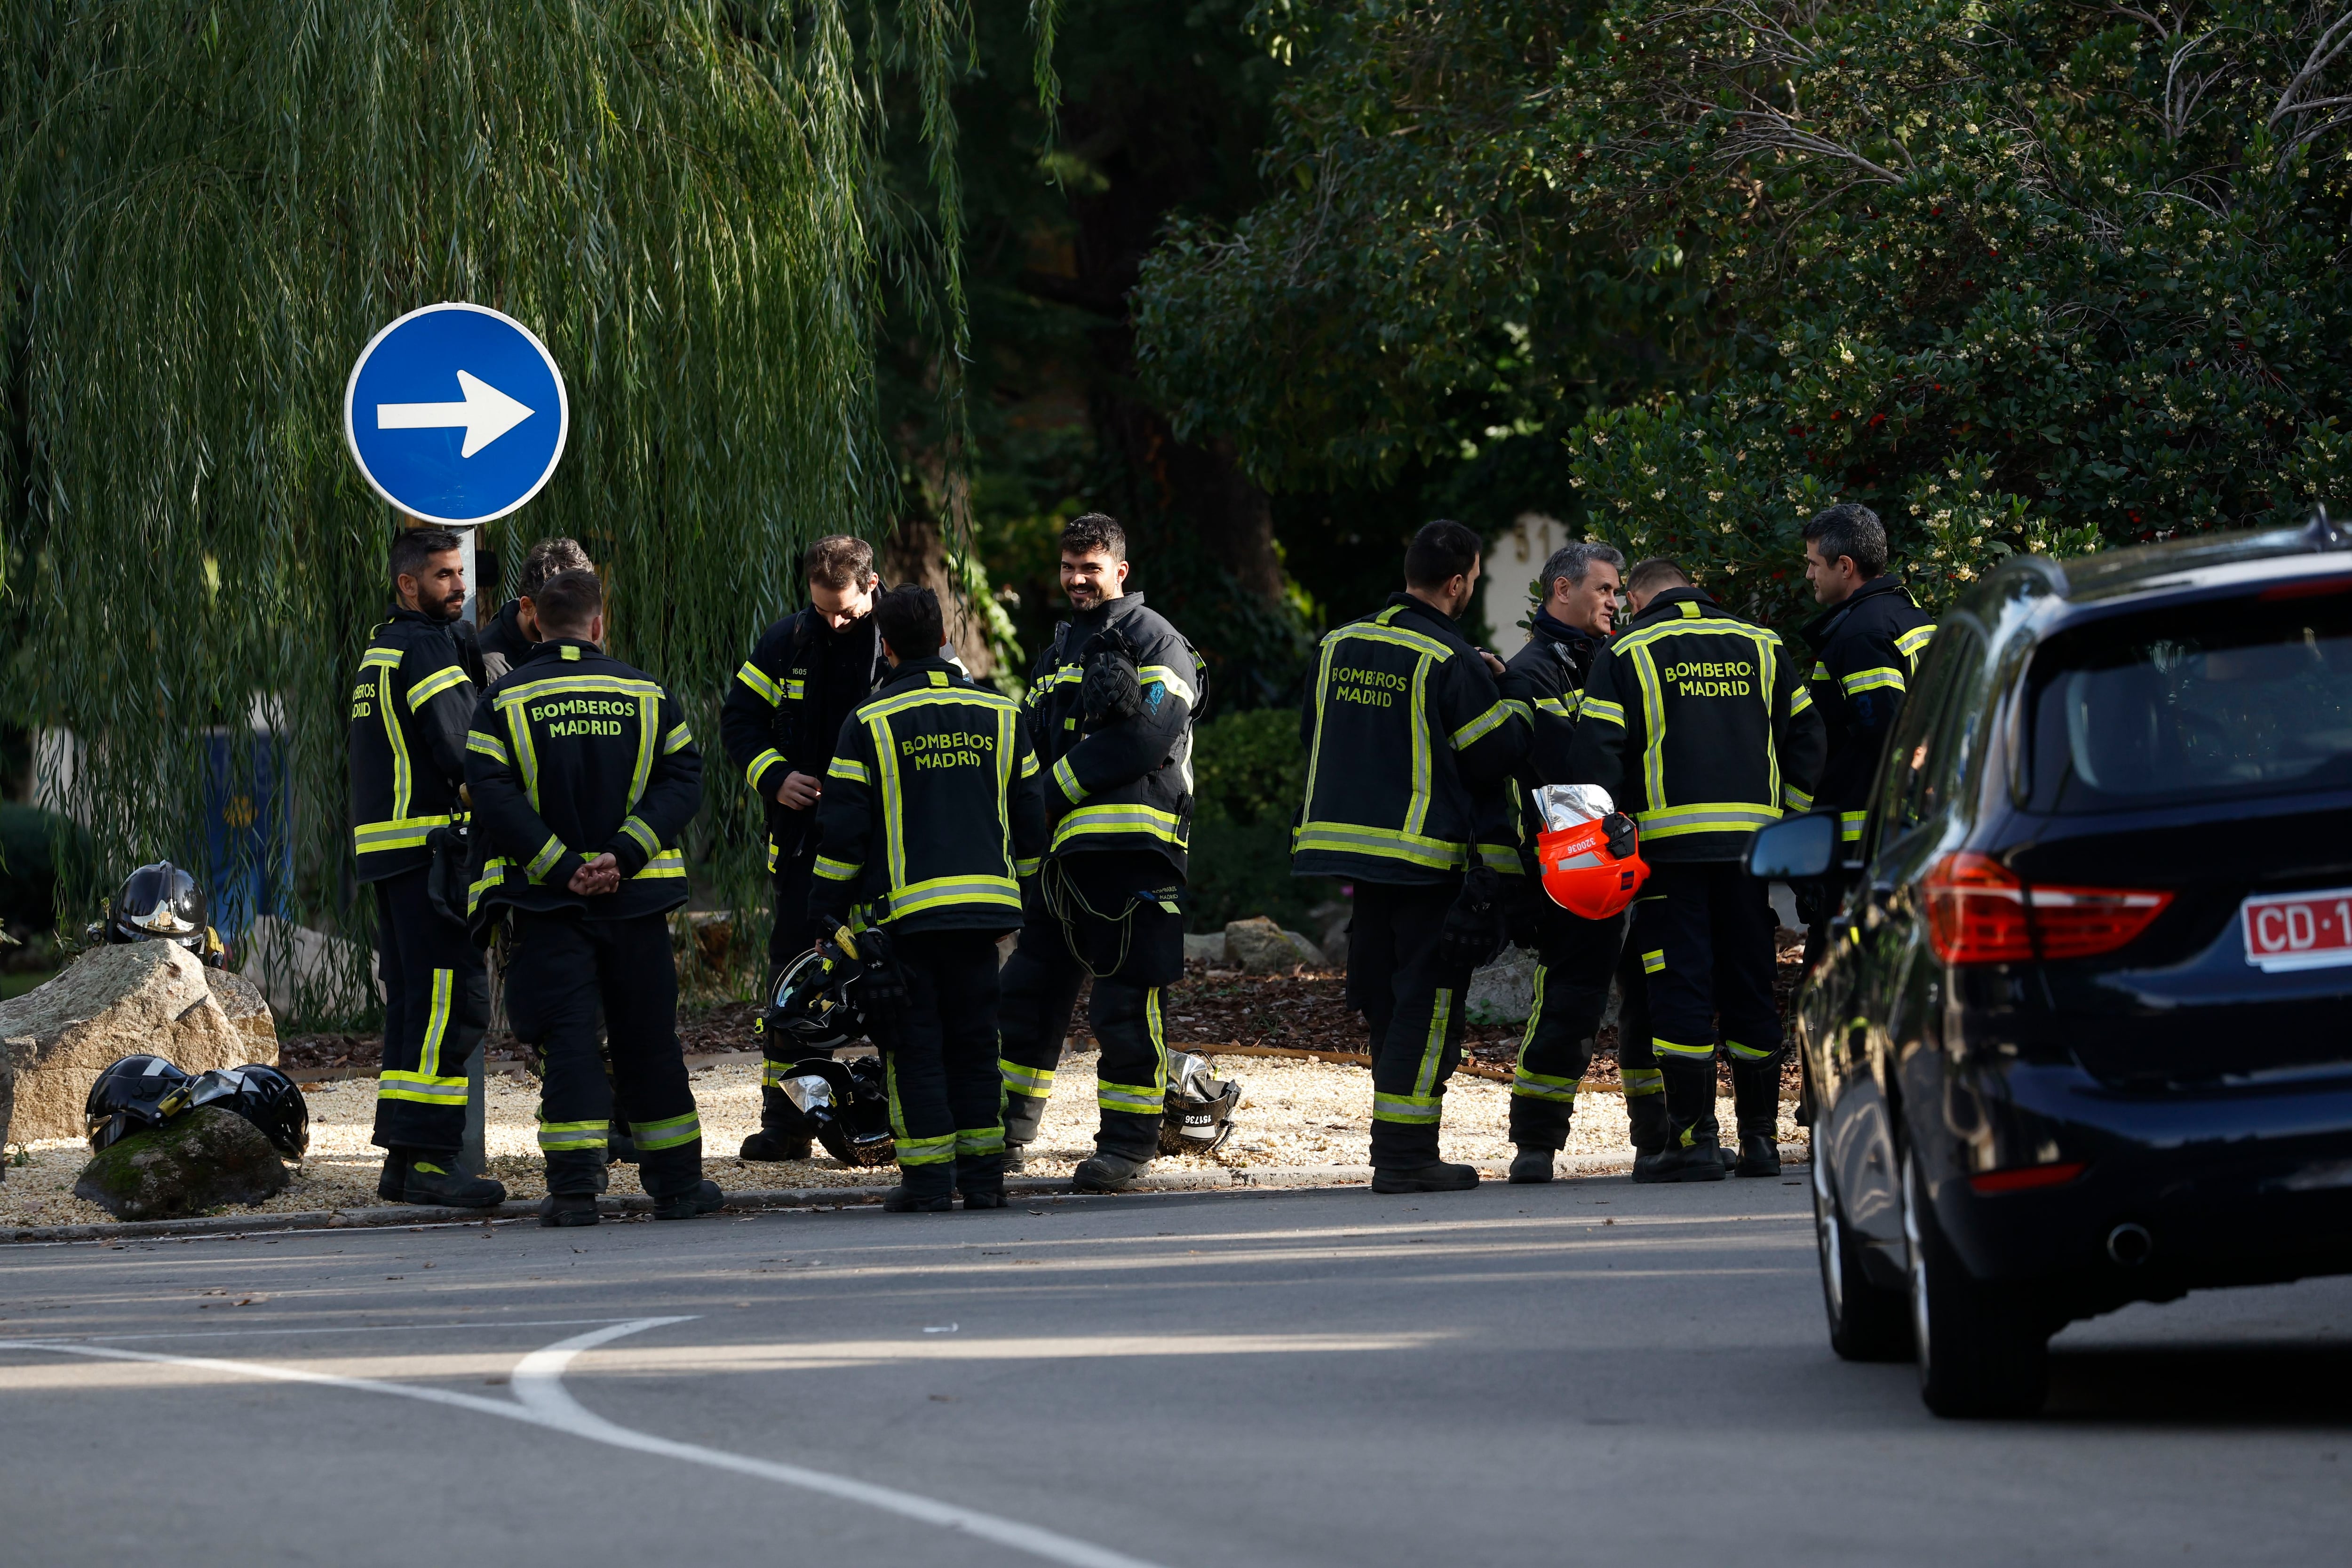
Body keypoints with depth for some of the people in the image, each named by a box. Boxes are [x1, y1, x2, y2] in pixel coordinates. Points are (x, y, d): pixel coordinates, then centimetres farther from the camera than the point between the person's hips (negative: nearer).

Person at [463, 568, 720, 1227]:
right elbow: (682, 780, -5)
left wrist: (560, 867, -12)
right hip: (637, 900, 1)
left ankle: (575, 1186, -12)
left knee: (568, 1040, -2)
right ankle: (676, 1182, 16)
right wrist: (622, 857, -12)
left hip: (547, 901, -1)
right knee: (647, 1041, 11)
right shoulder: (646, 694, 4)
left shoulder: (504, 701, -1)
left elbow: (491, 796, -11)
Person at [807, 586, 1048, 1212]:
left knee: (914, 1044, 2)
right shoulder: (1000, 715, 8)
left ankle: (928, 1176, -2)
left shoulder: (870, 722, -4)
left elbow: (843, 829, -5)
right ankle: (984, 1175, 10)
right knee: (974, 1040, 11)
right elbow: (1030, 818, 12)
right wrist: (1016, 887, 25)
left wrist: (825, 907, 4)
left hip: (903, 908, -4)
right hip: (984, 904, 4)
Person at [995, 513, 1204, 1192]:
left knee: (1126, 1002, -7)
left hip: (1134, 846, -8)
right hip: (1065, 849, 8)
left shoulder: (1154, 642, -1)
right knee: (1029, 985, 10)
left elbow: (1147, 735, -14)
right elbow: (1035, 746, 26)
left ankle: (1129, 1140, 0)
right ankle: (1008, 1129, 20)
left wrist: (1059, 787, -11)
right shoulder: (1058, 652, 24)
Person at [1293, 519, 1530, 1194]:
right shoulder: (1452, 662, -14)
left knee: (1385, 1001, 14)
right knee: (1427, 1004, -2)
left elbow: (1312, 734, 18)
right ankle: (1404, 1154, -5)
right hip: (1429, 857, -7)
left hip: (1351, 837, 7)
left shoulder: (1339, 646, 8)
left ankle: (1398, 1145, 18)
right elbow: (1498, 753, -10)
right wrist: (1507, 694, 6)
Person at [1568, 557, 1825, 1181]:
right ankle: (1760, 1137, 10)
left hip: (1670, 842, -4)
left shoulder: (1627, 653, 2)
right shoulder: (1762, 646, 13)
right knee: (1751, 987, 9)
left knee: (1681, 988, -3)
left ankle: (1695, 1139, -7)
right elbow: (1805, 737, 11)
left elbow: (1595, 751, -6)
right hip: (1753, 840, 4)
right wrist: (1790, 820, 14)